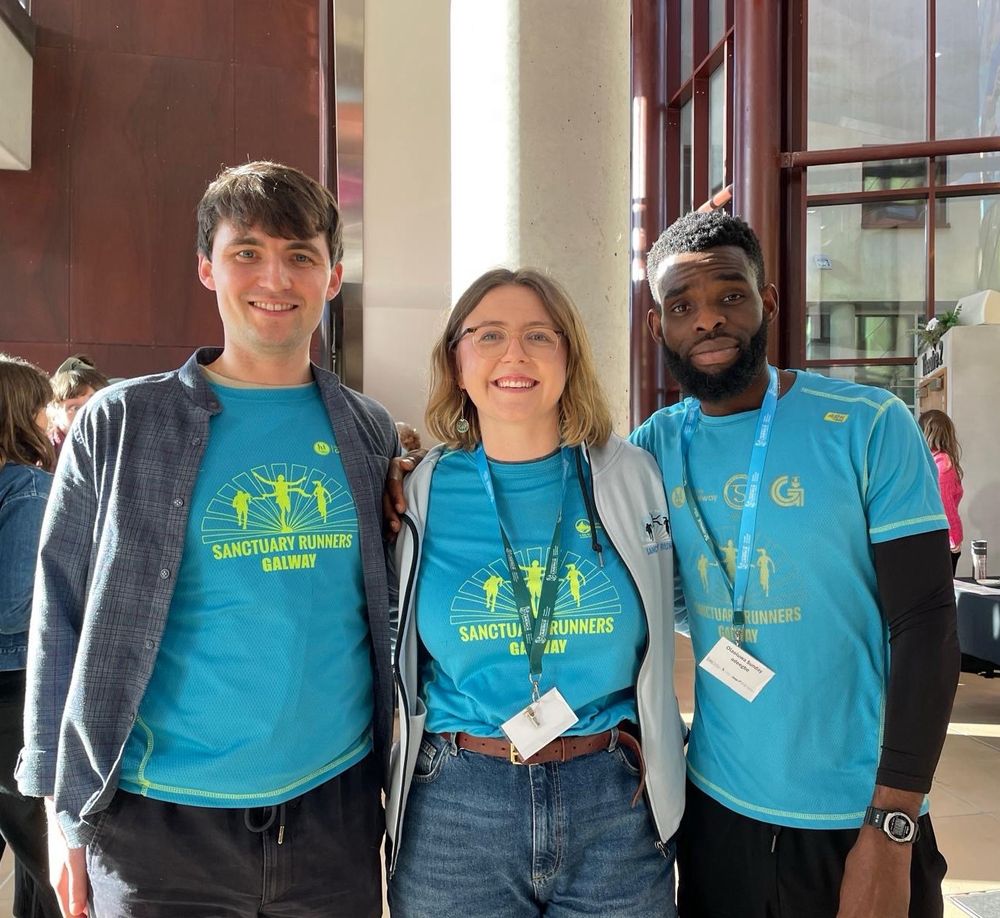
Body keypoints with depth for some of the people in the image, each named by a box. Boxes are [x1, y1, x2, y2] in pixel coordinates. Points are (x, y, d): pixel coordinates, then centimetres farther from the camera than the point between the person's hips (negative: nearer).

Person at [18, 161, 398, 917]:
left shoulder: (371, 433, 2)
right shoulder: (120, 426, -4)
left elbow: (392, 613, 9)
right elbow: (62, 623, -1)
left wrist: (403, 786, 8)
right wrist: (66, 814, -2)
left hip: (338, 807, 3)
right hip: (160, 825, -2)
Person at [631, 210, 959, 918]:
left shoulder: (870, 427, -12)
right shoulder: (657, 445, -3)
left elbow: (925, 624, -13)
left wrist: (891, 831, -15)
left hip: (855, 822, -3)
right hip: (714, 806, 3)